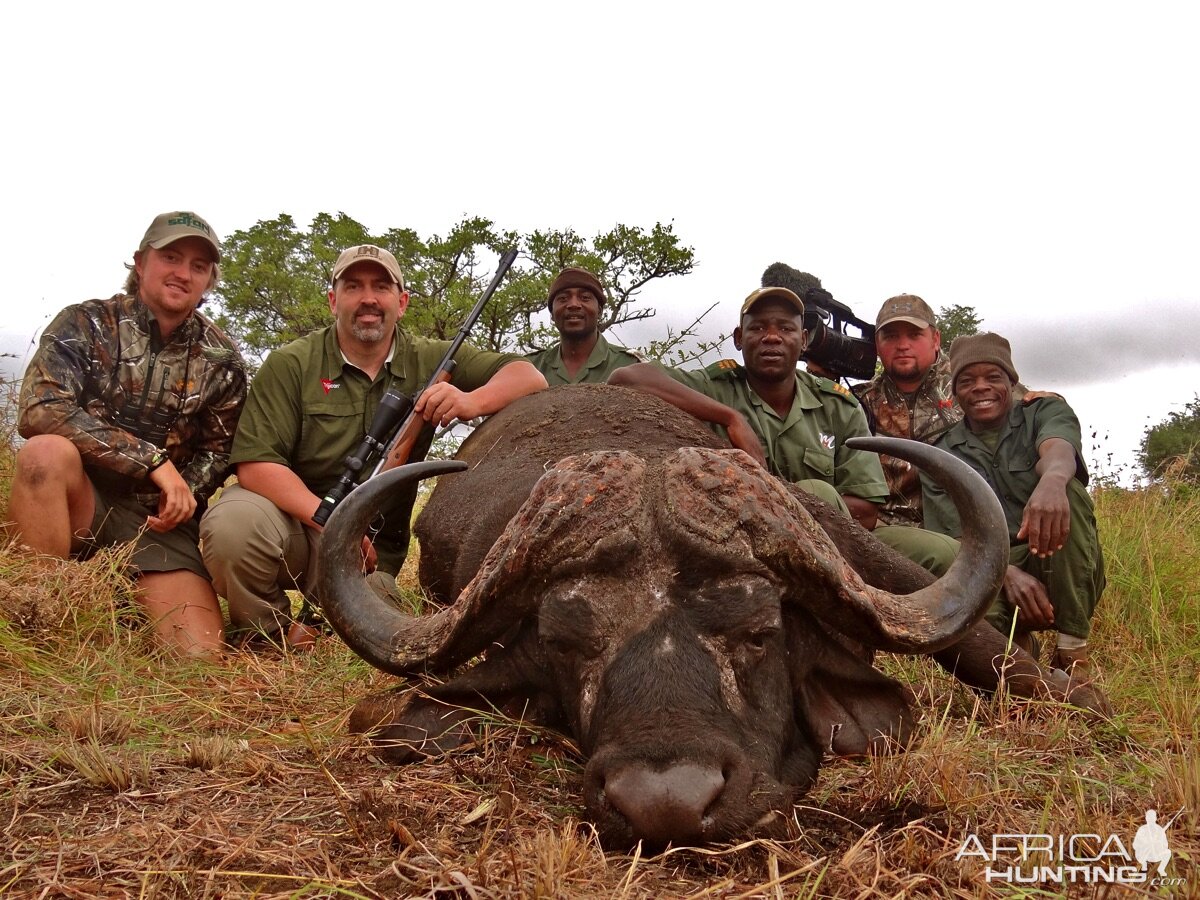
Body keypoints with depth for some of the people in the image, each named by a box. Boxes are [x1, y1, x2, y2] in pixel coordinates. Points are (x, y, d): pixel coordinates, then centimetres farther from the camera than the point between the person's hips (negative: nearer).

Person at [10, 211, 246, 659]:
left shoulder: (221, 360, 6)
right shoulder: (86, 324, -3)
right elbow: (40, 411, -19)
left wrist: (184, 493, -11)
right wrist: (152, 458, -24)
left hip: (159, 520, 2)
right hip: (81, 501, -1)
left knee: (198, 652, -18)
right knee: (47, 451, -36)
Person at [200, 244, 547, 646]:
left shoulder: (430, 361, 0)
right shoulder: (290, 364, -6)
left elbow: (529, 376, -7)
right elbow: (255, 463, -15)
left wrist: (472, 401, -29)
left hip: (368, 551, 2)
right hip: (292, 517, -1)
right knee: (233, 522, -33)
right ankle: (263, 632, -2)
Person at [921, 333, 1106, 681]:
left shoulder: (1045, 411, 4)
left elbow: (1058, 449, -23)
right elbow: (957, 539, -6)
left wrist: (1051, 480, -49)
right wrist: (1009, 576, -28)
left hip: (1067, 576, 0)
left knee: (1065, 488, -29)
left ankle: (1073, 651, -20)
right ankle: (1016, 643, 3)